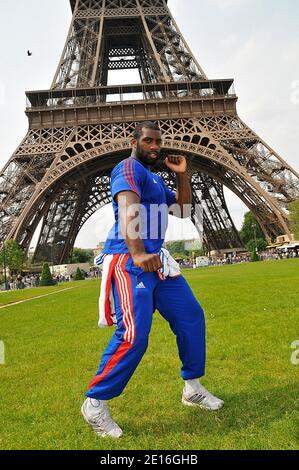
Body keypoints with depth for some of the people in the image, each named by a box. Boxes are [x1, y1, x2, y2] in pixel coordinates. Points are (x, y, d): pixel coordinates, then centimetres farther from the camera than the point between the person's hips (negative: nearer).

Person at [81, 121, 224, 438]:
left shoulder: (155, 179, 24)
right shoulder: (129, 168, -6)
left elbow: (183, 207, 27)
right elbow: (127, 209, -26)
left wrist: (182, 174, 14)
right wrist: (137, 253, -42)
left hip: (155, 260, 10)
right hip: (129, 261, -10)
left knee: (191, 316, 9)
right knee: (134, 335, -18)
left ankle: (192, 389, 27)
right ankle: (95, 403, 5)